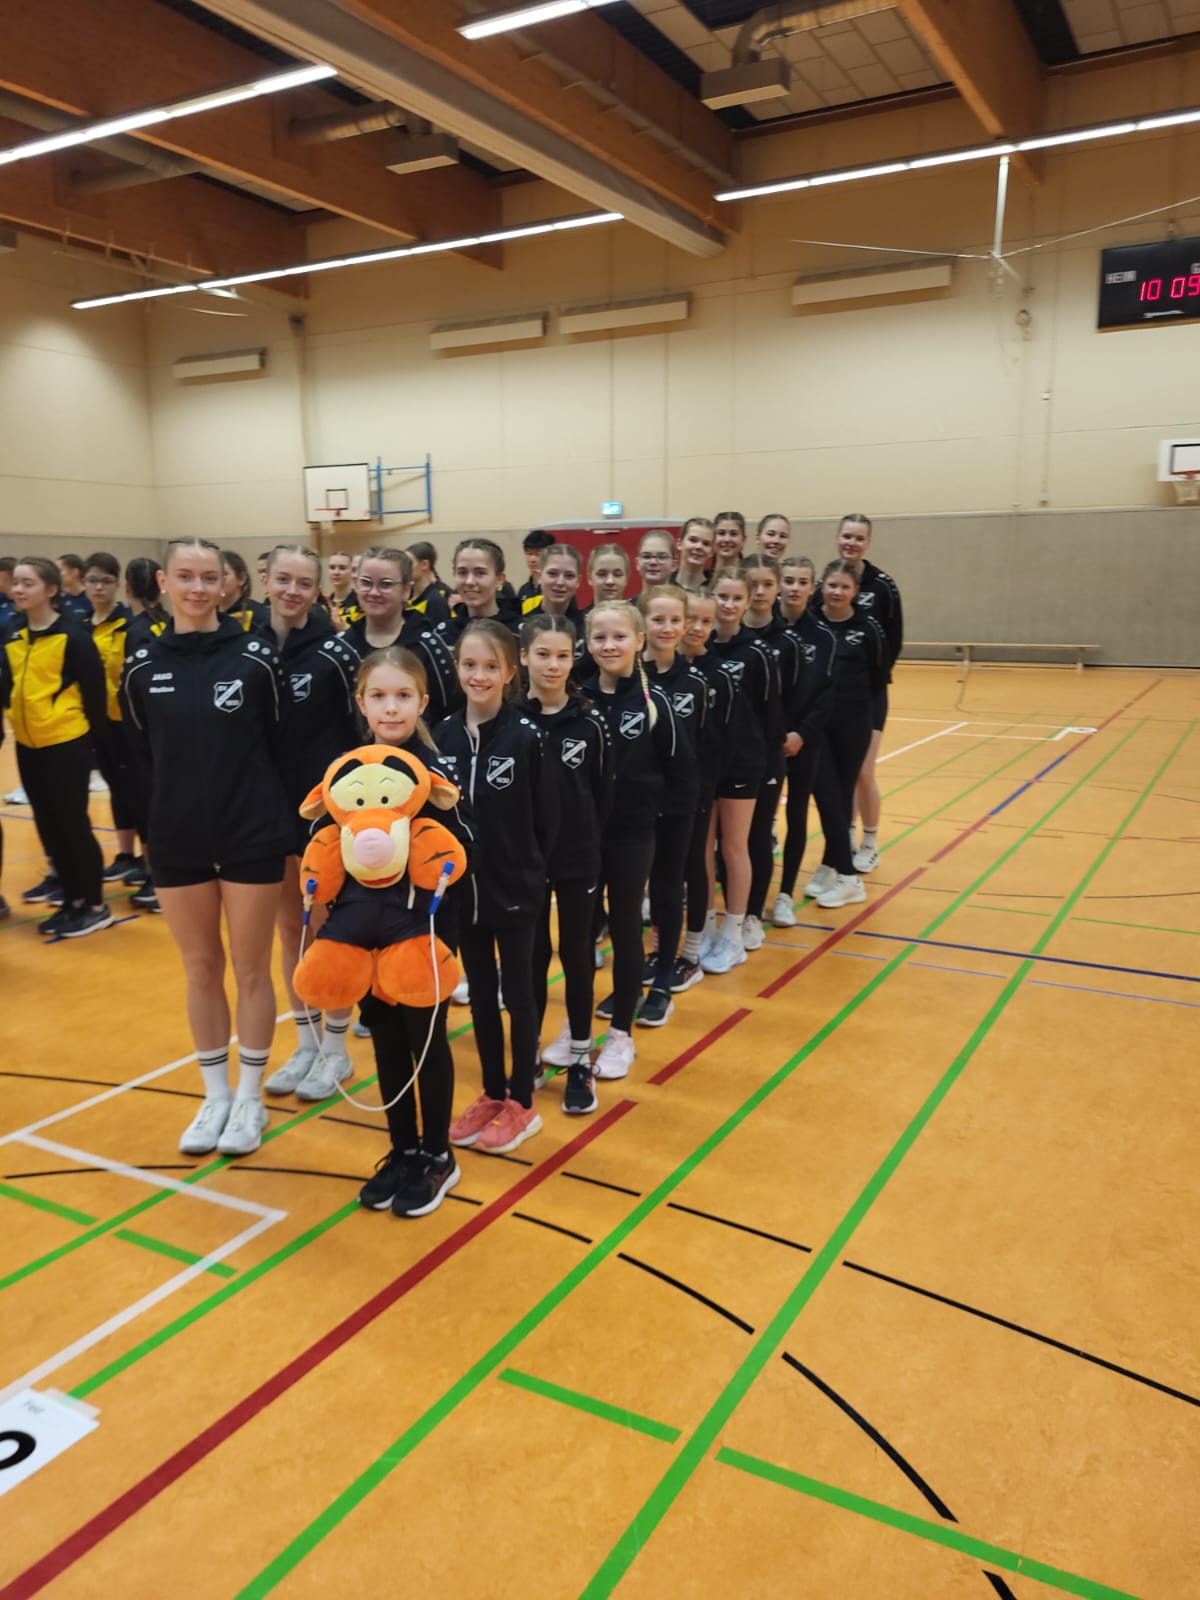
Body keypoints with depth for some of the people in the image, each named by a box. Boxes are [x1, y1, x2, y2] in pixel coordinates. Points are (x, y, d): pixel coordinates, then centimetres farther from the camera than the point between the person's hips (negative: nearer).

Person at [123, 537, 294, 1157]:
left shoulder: (256, 656, -8)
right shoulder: (142, 665, 0)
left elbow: (282, 743, -1)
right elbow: (141, 749, 10)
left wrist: (270, 808, 0)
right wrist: (180, 797, 7)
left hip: (253, 836, -3)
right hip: (177, 840, 3)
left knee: (250, 968, 7)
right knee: (201, 968, 13)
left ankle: (250, 1098, 24)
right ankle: (214, 1094, 29)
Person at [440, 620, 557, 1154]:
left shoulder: (526, 735, -12)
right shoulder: (444, 734, -1)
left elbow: (546, 818, -8)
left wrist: (527, 869, -5)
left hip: (514, 888, -4)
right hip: (462, 886, 4)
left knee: (517, 993, 9)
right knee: (479, 992, 15)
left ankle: (521, 1103, 23)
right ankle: (491, 1093, 31)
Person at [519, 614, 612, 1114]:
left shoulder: (590, 722, -5)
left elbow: (604, 795, 1)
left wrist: (587, 838, -3)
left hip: (578, 858, 0)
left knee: (577, 954, 10)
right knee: (531, 956, 11)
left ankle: (579, 1059, 23)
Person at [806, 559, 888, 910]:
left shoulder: (867, 627, -2)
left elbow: (879, 677, 8)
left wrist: (858, 707, 5)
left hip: (853, 724, 0)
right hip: (816, 722, 0)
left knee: (843, 795, 8)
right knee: (827, 795, -3)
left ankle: (831, 868, 20)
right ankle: (846, 875, 7)